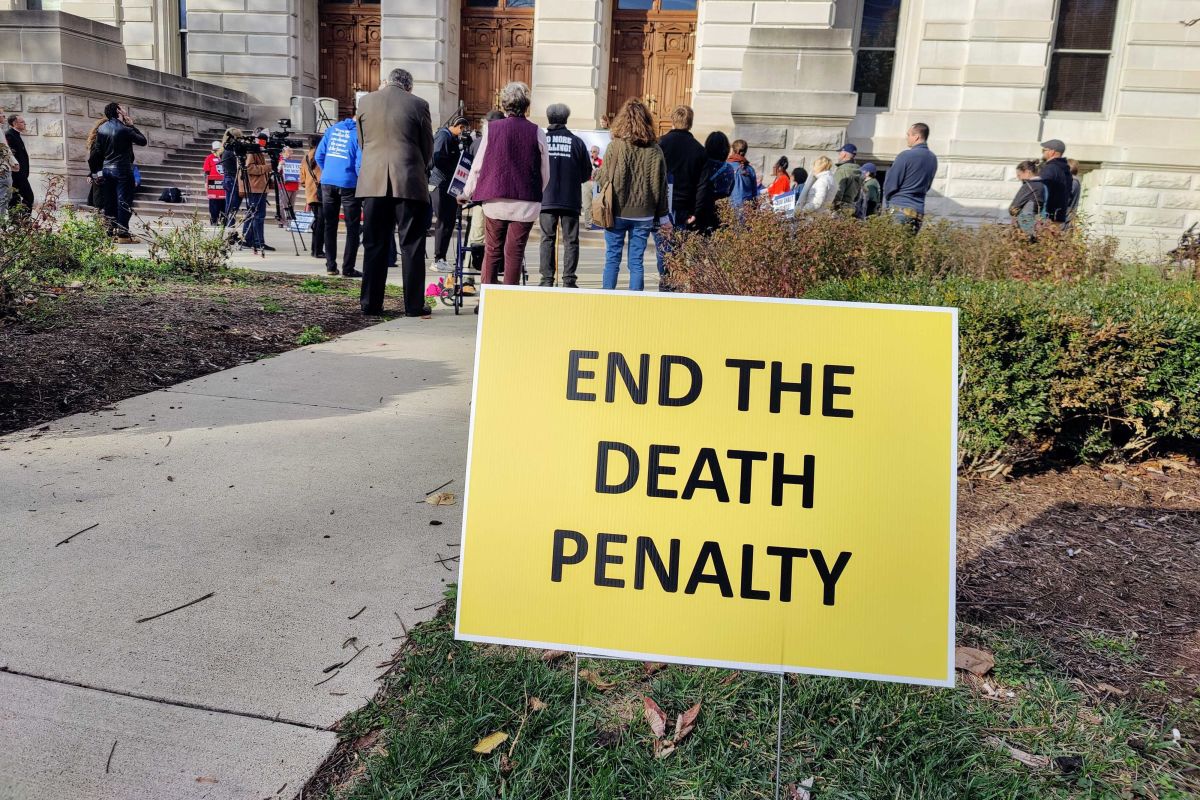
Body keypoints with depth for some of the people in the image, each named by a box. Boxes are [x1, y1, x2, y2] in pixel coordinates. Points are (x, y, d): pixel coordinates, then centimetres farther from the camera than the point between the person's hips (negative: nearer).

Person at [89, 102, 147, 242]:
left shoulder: (101, 129, 7)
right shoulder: (124, 129, -13)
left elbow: (97, 150, 11)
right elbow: (143, 141, -4)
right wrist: (131, 125, 5)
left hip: (106, 169, 6)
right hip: (122, 169, -6)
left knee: (110, 202, 10)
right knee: (124, 201, -4)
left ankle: (111, 231, 14)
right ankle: (123, 233, -7)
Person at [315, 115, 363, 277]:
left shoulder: (332, 129, 10)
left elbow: (319, 156, 9)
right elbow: (360, 163, -12)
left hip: (327, 183, 5)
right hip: (349, 185, -5)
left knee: (330, 225, 12)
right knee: (352, 228, 2)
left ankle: (330, 266, 13)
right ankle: (348, 268, 0)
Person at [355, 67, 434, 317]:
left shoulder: (365, 102, 7)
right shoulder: (418, 104, -2)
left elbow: (361, 143, 14)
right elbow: (428, 147, 6)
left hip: (373, 182, 3)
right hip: (409, 182, -2)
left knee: (375, 245, 8)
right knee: (412, 246, 4)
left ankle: (371, 303, 9)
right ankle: (413, 304, 4)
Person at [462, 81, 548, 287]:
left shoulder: (491, 128, -1)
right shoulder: (537, 132, -1)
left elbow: (478, 165, 4)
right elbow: (545, 173, 5)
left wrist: (467, 192, 18)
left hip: (495, 200, 1)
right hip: (526, 203, -1)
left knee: (492, 249, 12)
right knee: (515, 251, 4)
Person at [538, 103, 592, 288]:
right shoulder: (577, 142, 0)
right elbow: (587, 172, 4)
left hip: (546, 199, 0)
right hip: (571, 200, 0)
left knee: (547, 240, 6)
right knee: (571, 241, 6)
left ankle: (547, 280, 3)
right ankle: (569, 280, 2)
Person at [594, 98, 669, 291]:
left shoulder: (616, 146, -9)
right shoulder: (655, 150, 0)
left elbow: (603, 178, -8)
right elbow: (660, 185, 3)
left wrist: (596, 175, 16)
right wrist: (663, 216, 10)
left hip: (617, 212, -2)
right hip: (644, 215, 2)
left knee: (612, 259, 7)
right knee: (636, 262, 7)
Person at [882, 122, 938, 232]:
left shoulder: (906, 155, -10)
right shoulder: (933, 159, 12)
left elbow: (890, 184, -6)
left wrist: (888, 201, 11)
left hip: (900, 208, -7)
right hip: (919, 211, 7)